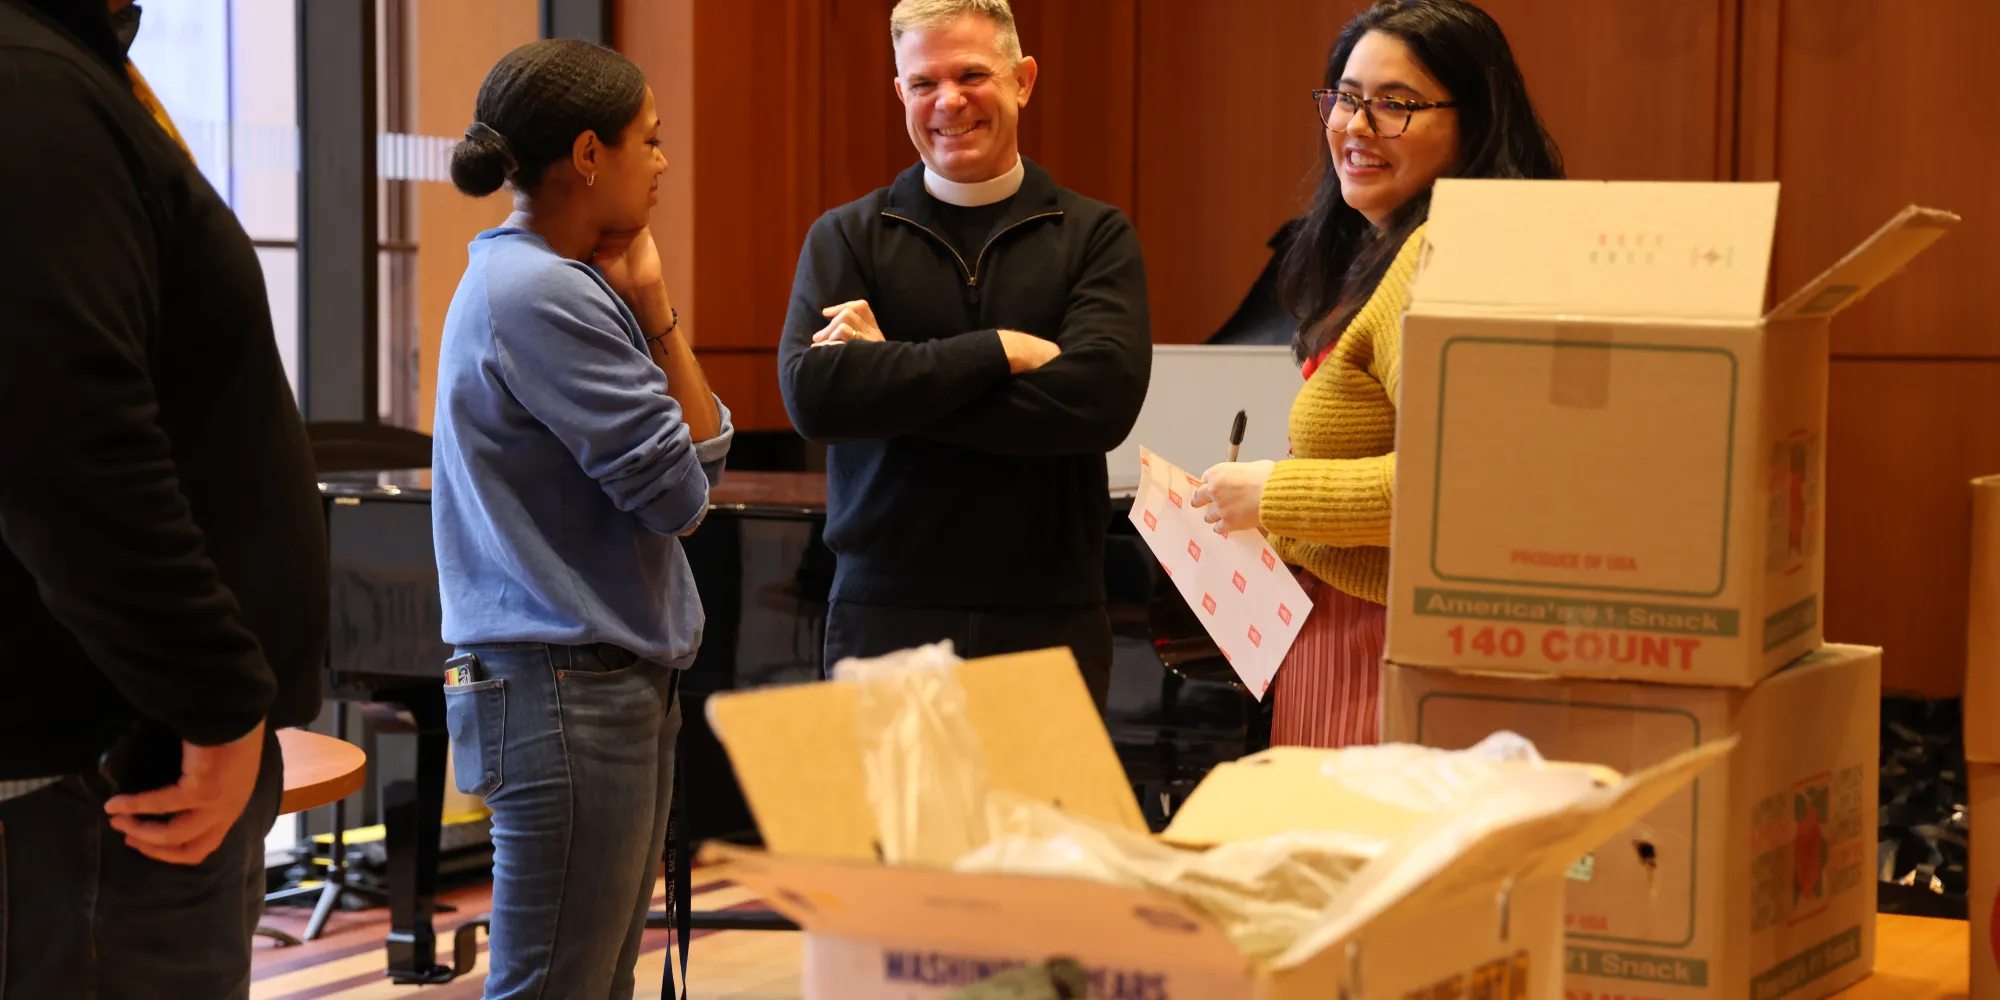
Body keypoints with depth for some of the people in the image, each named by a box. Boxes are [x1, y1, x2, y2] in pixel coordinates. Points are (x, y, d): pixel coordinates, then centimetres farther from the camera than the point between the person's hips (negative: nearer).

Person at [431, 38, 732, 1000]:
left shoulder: (563, 280, 14)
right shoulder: (538, 295, -17)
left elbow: (706, 446, 10)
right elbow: (677, 492, -17)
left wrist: (650, 305, 0)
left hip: (622, 681, 11)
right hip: (569, 688, -11)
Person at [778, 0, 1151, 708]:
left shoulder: (1095, 236, 4)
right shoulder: (847, 238, 6)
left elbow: (1104, 397, -13)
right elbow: (813, 394, -11)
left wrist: (889, 372, -11)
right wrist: (1001, 351, -13)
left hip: (1051, 619, 0)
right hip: (886, 615, 0)